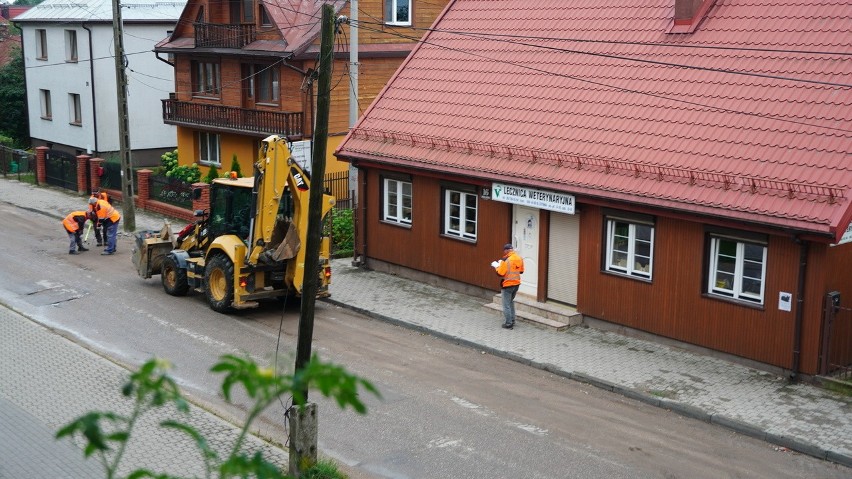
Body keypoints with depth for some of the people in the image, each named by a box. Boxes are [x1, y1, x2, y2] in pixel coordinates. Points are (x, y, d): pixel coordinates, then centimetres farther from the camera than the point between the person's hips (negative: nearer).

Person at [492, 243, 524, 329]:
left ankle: (508, 324, 6)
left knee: (506, 305, 3)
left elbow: (501, 273, -20)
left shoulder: (506, 260, -20)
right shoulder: (519, 258, 1)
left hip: (507, 285, -7)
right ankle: (512, 320, 28)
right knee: (511, 302, 24)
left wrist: (496, 266, -3)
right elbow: (521, 271, 12)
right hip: (516, 284, 7)